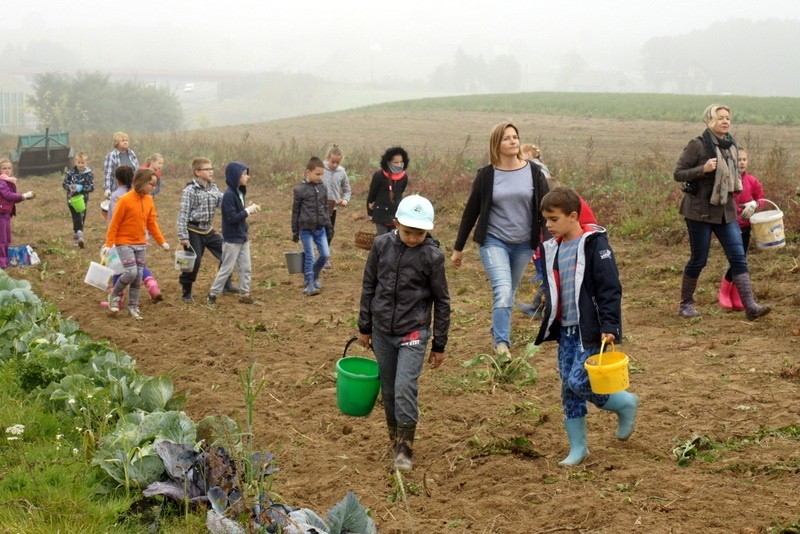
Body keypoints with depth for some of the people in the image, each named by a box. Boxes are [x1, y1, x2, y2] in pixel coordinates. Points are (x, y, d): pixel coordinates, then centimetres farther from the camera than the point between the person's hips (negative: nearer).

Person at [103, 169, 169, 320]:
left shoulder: (149, 200, 4)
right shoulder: (125, 200, -15)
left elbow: (152, 223, 10)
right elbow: (114, 223, -12)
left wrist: (162, 241, 5)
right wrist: (109, 244, -13)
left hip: (141, 244, 6)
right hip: (124, 243, -6)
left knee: (138, 276, 6)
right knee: (131, 272, -17)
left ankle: (133, 307, 17)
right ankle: (114, 296, 7)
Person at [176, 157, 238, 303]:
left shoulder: (213, 188, 7)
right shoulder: (190, 190, -15)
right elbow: (183, 214, -16)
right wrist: (183, 236, -19)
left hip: (208, 229, 7)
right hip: (194, 231, -7)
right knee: (194, 262, -4)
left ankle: (226, 284, 19)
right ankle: (186, 293, 12)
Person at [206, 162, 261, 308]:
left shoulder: (239, 193, 7)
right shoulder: (229, 195, -20)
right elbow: (231, 218, -24)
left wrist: (249, 209, -6)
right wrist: (248, 210, -19)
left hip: (242, 238, 8)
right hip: (232, 239, -8)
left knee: (245, 268, 12)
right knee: (226, 269, 0)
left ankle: (244, 295, 22)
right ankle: (212, 295, 10)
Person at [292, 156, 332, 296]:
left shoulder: (322, 188, 6)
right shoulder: (300, 190, -8)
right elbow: (295, 211, -2)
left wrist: (328, 225, 15)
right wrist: (295, 232, -1)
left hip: (320, 229, 5)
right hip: (306, 229, -5)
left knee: (325, 254, 3)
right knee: (309, 257, -2)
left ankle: (314, 277, 26)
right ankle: (309, 285, 6)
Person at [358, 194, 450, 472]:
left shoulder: (432, 256, -9)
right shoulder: (382, 245, -3)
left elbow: (441, 301, -1)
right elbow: (369, 286, 8)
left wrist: (439, 345, 1)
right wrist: (364, 327, 11)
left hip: (413, 333, -3)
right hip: (382, 331, 3)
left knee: (405, 387, -15)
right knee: (389, 389, 11)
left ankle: (405, 448, -3)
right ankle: (395, 438, 28)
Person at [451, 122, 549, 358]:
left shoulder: (534, 172, -1)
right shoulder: (486, 175, -3)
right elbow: (471, 211, 4)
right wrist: (458, 248, 8)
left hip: (524, 244, 2)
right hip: (494, 241, -2)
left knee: (509, 293, 13)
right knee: (502, 291, -20)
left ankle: (497, 335, 31)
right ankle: (502, 344, -23)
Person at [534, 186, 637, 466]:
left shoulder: (594, 244, -12)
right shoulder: (551, 249, 11)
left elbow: (610, 288, -15)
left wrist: (609, 326, -20)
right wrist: (546, 328, 22)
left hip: (589, 330, -7)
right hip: (564, 330, 7)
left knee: (578, 383, -15)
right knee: (568, 390, 8)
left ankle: (626, 404, 11)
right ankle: (577, 448, 18)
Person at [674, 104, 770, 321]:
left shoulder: (731, 146, 10)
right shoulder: (698, 145, -10)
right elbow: (678, 174, -11)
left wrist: (737, 184, 8)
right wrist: (703, 169, -24)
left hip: (726, 211, 6)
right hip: (700, 211, -6)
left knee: (738, 257, -4)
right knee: (699, 259, 2)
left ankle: (750, 306, -9)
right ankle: (686, 304, 20)